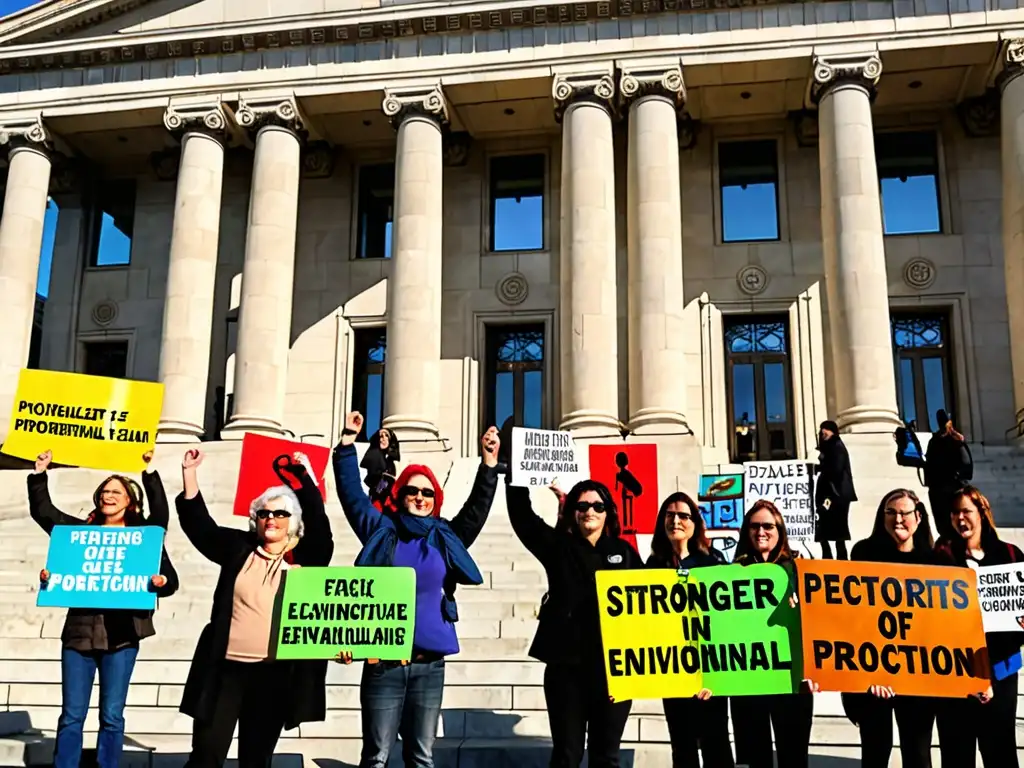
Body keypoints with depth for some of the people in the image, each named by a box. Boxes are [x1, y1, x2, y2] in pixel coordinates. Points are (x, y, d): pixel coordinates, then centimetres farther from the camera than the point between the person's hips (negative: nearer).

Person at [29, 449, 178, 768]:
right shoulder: (80, 530, 11)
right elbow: (42, 510, 13)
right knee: (71, 716, 4)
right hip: (79, 631, 2)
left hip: (121, 635, -2)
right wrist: (40, 471, 6)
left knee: (112, 716, 4)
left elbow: (170, 580, -2)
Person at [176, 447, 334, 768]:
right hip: (226, 668, 1)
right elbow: (197, 522, 10)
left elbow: (318, 521, -10)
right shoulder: (239, 548, 8)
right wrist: (190, 472, 2)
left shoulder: (304, 558, 3)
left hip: (275, 674, -1)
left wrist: (304, 476, -19)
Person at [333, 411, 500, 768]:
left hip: (429, 663, 2)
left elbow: (478, 506, 10)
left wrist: (489, 461, 2)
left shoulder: (447, 538, 10)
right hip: (383, 662, -2)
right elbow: (351, 493, 4)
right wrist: (348, 443, -1)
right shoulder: (382, 531, 6)